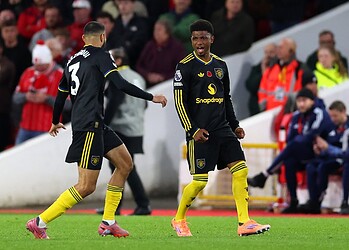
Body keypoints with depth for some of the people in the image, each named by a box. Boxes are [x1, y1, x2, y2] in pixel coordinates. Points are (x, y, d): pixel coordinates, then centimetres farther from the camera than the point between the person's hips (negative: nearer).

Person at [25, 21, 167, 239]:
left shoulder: (73, 61, 17)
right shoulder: (101, 56, -6)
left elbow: (61, 95, 24)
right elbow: (120, 84, -16)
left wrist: (55, 122, 40)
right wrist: (151, 97, -7)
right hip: (89, 125, -9)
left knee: (125, 164, 14)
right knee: (87, 186, -10)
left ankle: (108, 223, 13)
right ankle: (40, 223, -10)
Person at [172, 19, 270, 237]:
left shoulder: (221, 65, 13)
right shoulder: (185, 66, -5)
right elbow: (179, 102, -8)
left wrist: (235, 125, 15)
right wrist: (193, 130, -15)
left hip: (222, 129, 6)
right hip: (199, 132, -6)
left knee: (241, 169, -7)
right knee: (200, 180, -6)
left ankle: (245, 223, -7)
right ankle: (179, 219, 17)